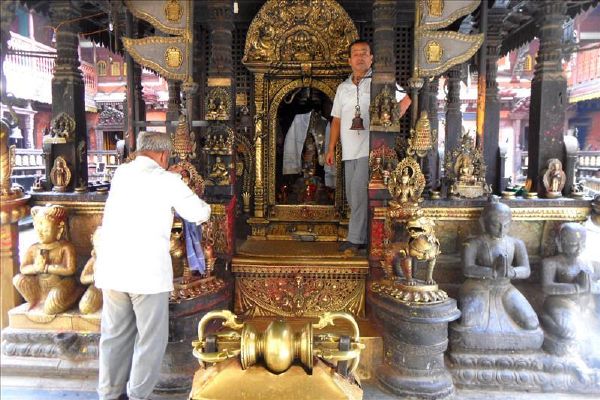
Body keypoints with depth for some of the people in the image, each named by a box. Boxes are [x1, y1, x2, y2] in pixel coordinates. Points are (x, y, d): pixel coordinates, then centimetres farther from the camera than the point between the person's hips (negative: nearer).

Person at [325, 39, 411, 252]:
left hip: (369, 148, -6)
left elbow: (405, 101, 6)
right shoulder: (343, 88, 16)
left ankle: (356, 238, -2)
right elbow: (336, 120, 16)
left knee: (359, 192, -11)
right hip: (349, 150, 6)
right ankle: (365, 236, 20)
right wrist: (331, 148, 11)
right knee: (352, 195, 8)